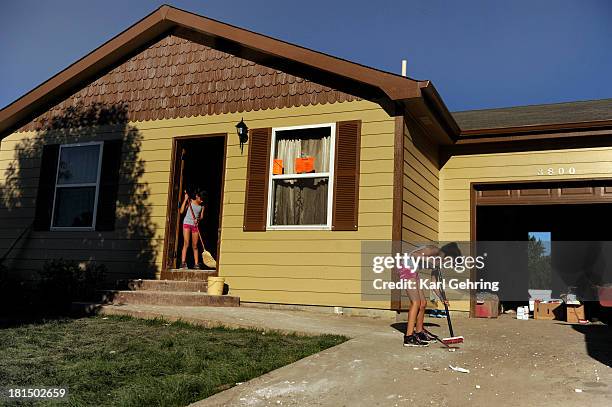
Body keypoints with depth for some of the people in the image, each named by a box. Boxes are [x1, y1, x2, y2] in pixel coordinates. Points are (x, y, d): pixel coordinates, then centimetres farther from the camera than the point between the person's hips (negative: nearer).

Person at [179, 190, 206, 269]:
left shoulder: (202, 206, 7)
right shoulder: (190, 202, -1)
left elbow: (201, 216, 9)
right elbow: (182, 211, -8)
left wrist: (198, 219, -14)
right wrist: (185, 199, -11)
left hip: (195, 225, 3)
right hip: (187, 223, -3)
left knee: (195, 246, 4)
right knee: (186, 243, -13)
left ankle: (196, 264, 6)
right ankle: (183, 262, -16)